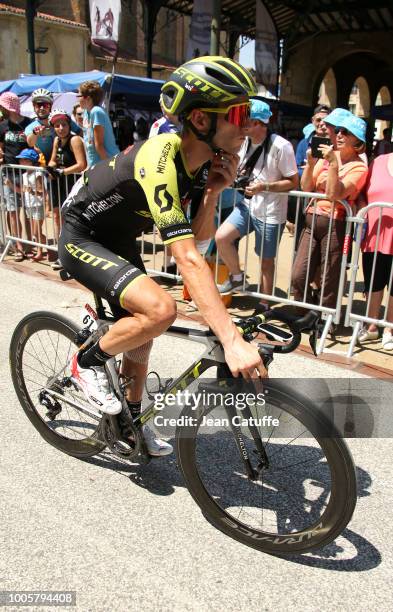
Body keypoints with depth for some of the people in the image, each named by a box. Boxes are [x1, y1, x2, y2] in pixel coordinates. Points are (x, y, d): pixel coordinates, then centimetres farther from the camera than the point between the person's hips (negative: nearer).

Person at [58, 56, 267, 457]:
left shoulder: (204, 160, -8)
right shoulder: (160, 159, -34)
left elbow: (200, 234, -3)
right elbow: (187, 259, -42)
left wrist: (213, 192, -23)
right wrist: (232, 340, -45)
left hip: (119, 241, 8)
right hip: (81, 239, -8)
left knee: (140, 341, 12)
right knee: (160, 309, -29)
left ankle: (131, 421, 35)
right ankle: (88, 363, -2)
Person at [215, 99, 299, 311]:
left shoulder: (280, 146, -17)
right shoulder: (245, 142, 3)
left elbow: (293, 182, -15)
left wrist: (263, 187, -26)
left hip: (270, 213, -6)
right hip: (247, 205, 6)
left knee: (266, 260, 6)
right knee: (221, 237, -12)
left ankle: (264, 304, 24)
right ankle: (237, 277, 12)